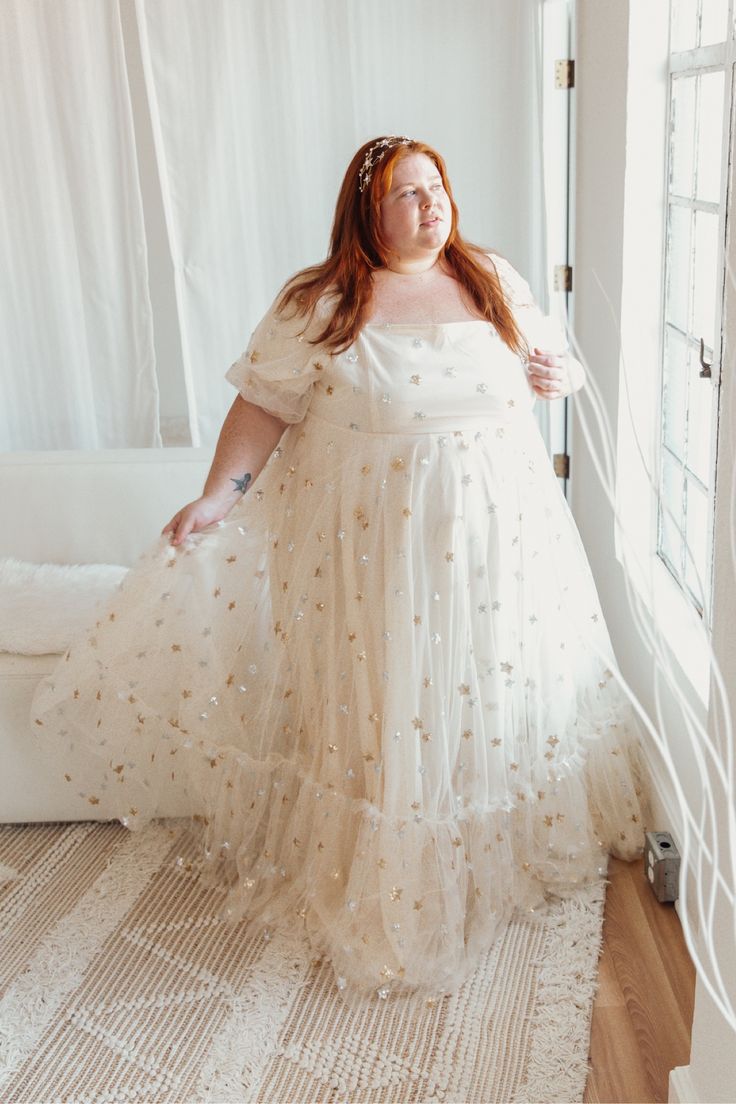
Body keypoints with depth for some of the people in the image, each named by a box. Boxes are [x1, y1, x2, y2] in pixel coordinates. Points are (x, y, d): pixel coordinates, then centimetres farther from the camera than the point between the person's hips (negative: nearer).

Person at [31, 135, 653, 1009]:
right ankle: (375, 876, 24)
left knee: (498, 682, 13)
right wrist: (218, 495, -14)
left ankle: (507, 845, 36)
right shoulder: (317, 305, -4)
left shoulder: (494, 280, 6)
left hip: (496, 533, 4)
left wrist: (561, 374, -5)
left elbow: (552, 363, 17)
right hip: (369, 543, -3)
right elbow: (264, 405, -5)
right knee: (376, 702, 5)